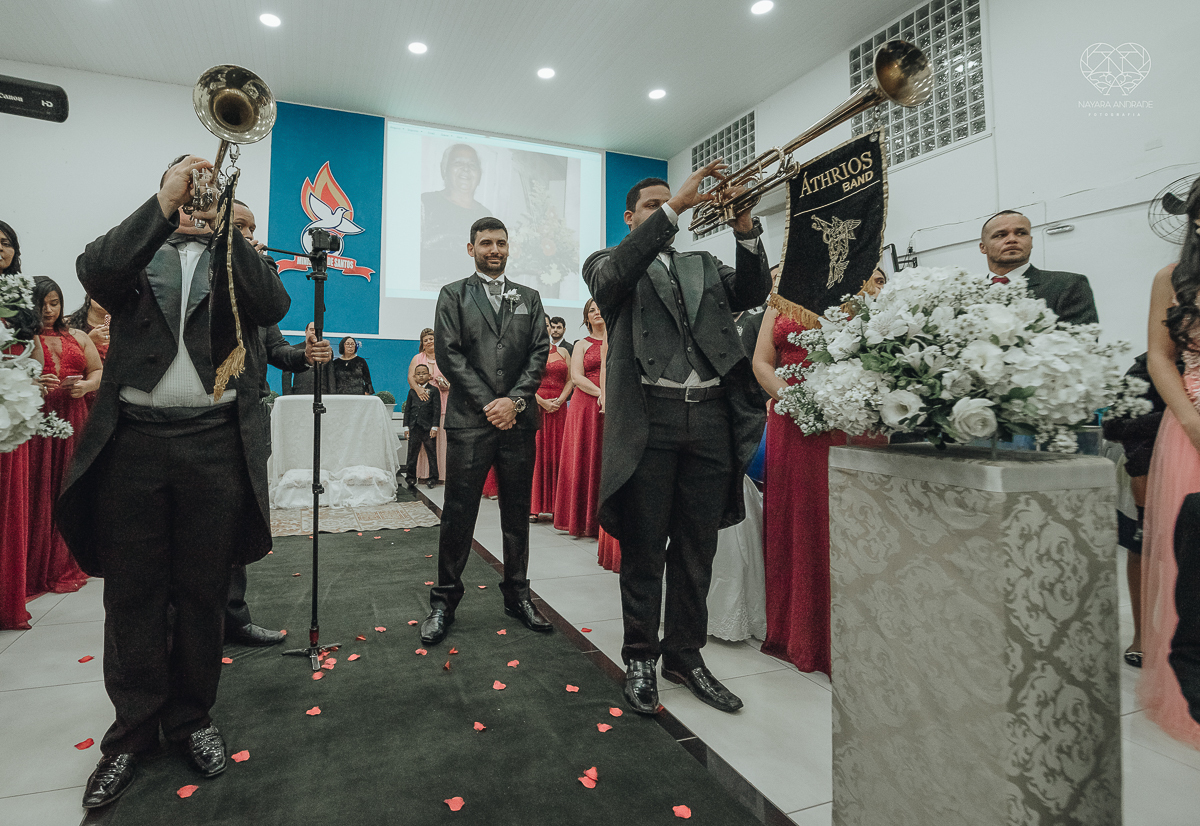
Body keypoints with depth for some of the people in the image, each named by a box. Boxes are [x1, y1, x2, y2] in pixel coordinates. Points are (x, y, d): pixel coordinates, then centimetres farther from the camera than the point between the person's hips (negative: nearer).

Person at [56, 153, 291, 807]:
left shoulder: (238, 257, 12)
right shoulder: (137, 250, 13)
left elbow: (273, 305, -8)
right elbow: (94, 274, -9)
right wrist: (164, 203, -14)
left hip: (215, 443, 0)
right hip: (133, 441, 1)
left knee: (203, 594, 8)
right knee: (132, 595, 8)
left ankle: (191, 718, 25)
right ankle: (133, 730, 23)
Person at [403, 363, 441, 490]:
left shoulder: (433, 391, 2)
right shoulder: (412, 392, 12)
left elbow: (437, 410, -2)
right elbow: (407, 409, 12)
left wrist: (434, 427, -9)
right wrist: (406, 427, 6)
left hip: (428, 428, -3)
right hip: (414, 428, 3)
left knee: (432, 454, 3)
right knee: (412, 454, 6)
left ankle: (433, 478, 12)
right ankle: (411, 478, 14)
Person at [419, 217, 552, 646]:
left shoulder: (529, 297, 16)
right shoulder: (453, 295, 9)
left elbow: (540, 352, 6)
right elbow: (449, 354, -2)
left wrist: (514, 400, -9)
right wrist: (488, 403, -10)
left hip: (518, 419, 3)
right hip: (470, 420, -2)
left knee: (518, 513, 9)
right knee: (458, 514, 1)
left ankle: (517, 594, 22)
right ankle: (444, 602, 14)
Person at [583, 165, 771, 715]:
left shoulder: (703, 266, 22)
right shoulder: (607, 262, 12)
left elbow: (753, 292, 7)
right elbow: (615, 274, -12)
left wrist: (746, 229, -8)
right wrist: (675, 206, -14)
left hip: (712, 418, 4)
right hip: (649, 418, -3)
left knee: (696, 550, 11)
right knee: (644, 549, 5)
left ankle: (686, 654, 27)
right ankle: (640, 657, 21)